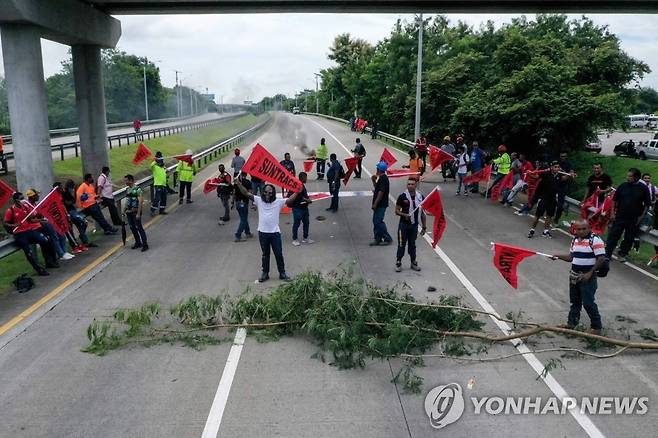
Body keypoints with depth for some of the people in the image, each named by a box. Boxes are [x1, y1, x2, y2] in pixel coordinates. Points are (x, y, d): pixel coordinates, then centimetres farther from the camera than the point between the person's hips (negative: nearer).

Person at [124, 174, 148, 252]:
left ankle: (145, 244, -2)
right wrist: (125, 210, 18)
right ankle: (138, 243, 24)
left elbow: (140, 202, -17)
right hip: (129, 212, 8)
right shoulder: (127, 189, 11)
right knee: (132, 228, 12)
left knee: (139, 227, -7)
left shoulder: (137, 189, -13)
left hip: (136, 212, -8)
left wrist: (138, 213, -21)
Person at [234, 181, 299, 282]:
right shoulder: (259, 200, 0)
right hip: (263, 233, 1)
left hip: (275, 233, -1)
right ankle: (265, 273, 26)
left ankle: (282, 273, 20)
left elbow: (290, 200, -8)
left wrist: (297, 192, -21)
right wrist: (239, 185, -17)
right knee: (265, 254, 15)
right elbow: (247, 194, -5)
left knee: (279, 254, 7)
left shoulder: (278, 202, -1)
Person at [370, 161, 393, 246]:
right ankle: (378, 239, 18)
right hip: (379, 204, 10)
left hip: (381, 205, -10)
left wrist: (375, 203, -23)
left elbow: (381, 192, -23)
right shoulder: (381, 178, 15)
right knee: (376, 221, 12)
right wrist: (374, 181, 12)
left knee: (378, 222, -8)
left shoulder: (383, 179, -18)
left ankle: (387, 239, 0)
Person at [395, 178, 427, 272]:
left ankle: (413, 262, 25)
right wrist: (404, 215, -23)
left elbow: (422, 213, 8)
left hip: (414, 225, 3)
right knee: (401, 244, 1)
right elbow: (397, 211, -3)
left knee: (412, 244, 13)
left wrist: (424, 226, 7)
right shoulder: (402, 196, -7)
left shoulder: (421, 197, 2)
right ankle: (398, 263, 12)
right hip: (404, 224, -3)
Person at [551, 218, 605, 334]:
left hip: (587, 277, -7)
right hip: (574, 275, 7)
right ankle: (572, 322, 30)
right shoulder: (574, 240, 9)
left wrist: (590, 273, -20)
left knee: (588, 303, -3)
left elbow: (601, 258, -18)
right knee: (575, 301, 18)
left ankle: (596, 327, 10)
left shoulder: (595, 240, -15)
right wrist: (559, 256, 1)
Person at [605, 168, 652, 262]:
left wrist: (641, 217, -4)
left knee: (629, 238, 8)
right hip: (620, 217, 1)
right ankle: (607, 255, 3)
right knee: (613, 236, -2)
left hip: (634, 219, -1)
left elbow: (647, 204, 0)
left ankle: (622, 254, 25)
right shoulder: (623, 186, 0)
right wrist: (613, 213, 2)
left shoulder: (643, 188, -4)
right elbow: (614, 200, 8)